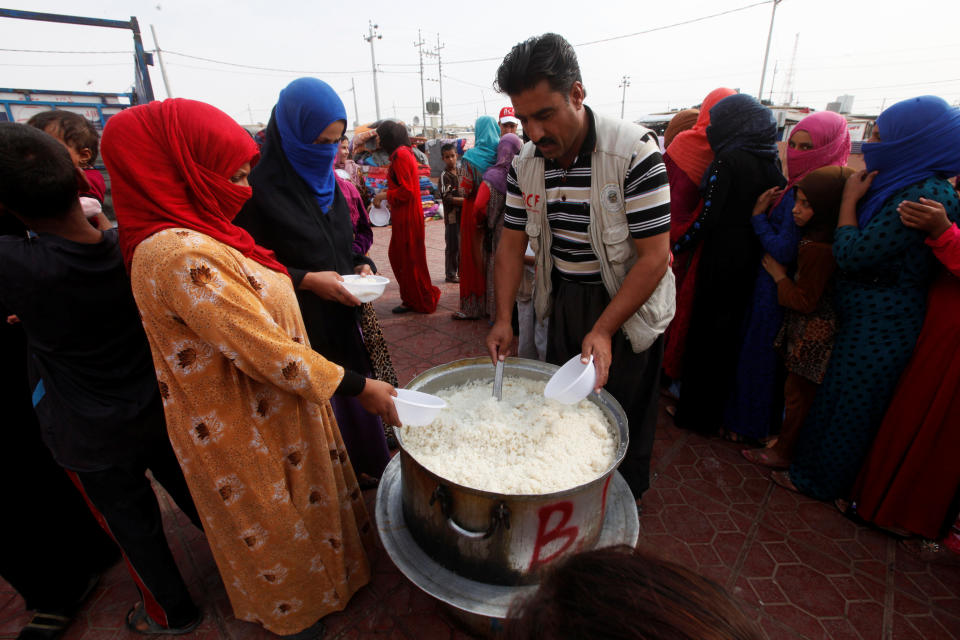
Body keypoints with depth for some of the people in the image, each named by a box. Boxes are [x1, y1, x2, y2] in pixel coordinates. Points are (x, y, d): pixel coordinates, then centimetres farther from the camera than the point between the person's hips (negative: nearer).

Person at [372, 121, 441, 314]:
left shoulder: (400, 155, -16)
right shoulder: (404, 152, 15)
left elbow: (406, 190, -21)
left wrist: (384, 195, -10)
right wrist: (386, 194, 13)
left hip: (407, 216, -10)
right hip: (404, 215, 10)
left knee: (409, 259, 0)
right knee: (397, 255, 16)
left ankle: (421, 302, 13)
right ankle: (411, 297, 26)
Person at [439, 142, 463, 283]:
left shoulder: (458, 173, 14)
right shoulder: (445, 176, -10)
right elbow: (447, 197, -18)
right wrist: (465, 200, -20)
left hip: (462, 214, 8)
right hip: (452, 215, -8)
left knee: (462, 245, 14)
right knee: (452, 246, -2)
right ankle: (451, 275, 8)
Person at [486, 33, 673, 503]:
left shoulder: (634, 152, -21)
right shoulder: (525, 164, -4)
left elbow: (655, 258, -22)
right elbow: (512, 243, 0)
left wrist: (602, 331, -27)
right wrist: (503, 319, -8)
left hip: (627, 306, -5)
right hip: (564, 302, 5)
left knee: (622, 415, 10)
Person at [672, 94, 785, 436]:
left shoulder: (729, 161, -15)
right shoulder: (770, 162, 6)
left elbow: (708, 216, -17)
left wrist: (679, 245, -6)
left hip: (721, 263, -7)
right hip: (753, 262, 7)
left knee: (707, 335, 4)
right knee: (736, 333, 18)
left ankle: (698, 413, 17)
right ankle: (727, 406, 33)